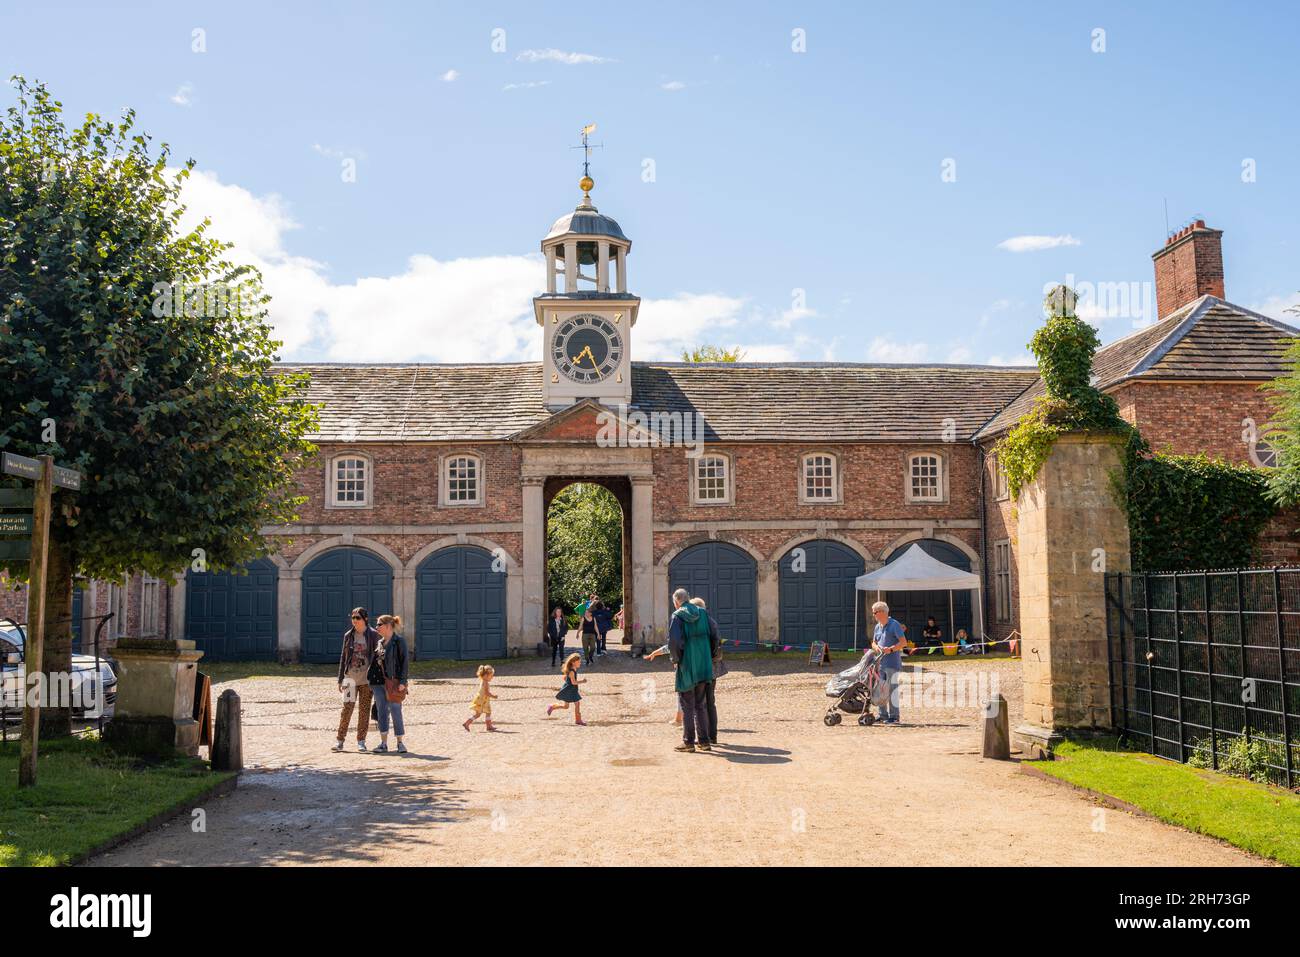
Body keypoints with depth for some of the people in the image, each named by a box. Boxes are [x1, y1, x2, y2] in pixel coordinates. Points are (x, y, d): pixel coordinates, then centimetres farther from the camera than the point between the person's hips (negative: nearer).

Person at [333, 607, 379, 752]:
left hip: (367, 678, -2)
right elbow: (343, 657, 12)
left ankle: (361, 741, 11)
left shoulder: (373, 635, 0)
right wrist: (340, 679, 9)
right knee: (347, 708, -4)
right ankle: (340, 741, 1)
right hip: (350, 677, 2)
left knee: (364, 710, 2)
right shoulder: (348, 635, 8)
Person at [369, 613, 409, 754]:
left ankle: (400, 743, 7)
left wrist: (402, 682, -16)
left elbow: (404, 662, -10)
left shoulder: (399, 641, -6)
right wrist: (371, 682, 14)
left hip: (393, 682, -7)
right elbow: (374, 662, 18)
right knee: (381, 712, 7)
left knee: (395, 712, -2)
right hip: (378, 682, 7)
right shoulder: (380, 642, 14)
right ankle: (383, 743, 12)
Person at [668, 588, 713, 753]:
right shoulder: (703, 613, 4)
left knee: (687, 705, 5)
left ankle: (688, 741, 7)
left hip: (687, 665, -5)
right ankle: (703, 741, 17)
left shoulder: (677, 616, -11)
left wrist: (676, 658, -4)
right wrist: (710, 656, 13)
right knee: (700, 704, 14)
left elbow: (673, 640, -19)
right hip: (703, 666, 5)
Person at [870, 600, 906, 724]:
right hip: (880, 662, 8)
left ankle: (894, 716, -3)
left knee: (892, 689, -7)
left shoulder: (894, 625, -7)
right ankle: (883, 715, 16)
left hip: (892, 662, -8)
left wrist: (890, 649, -22)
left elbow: (903, 642, -11)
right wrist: (876, 647, 1)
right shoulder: (877, 627, 16)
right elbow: (874, 642, 24)